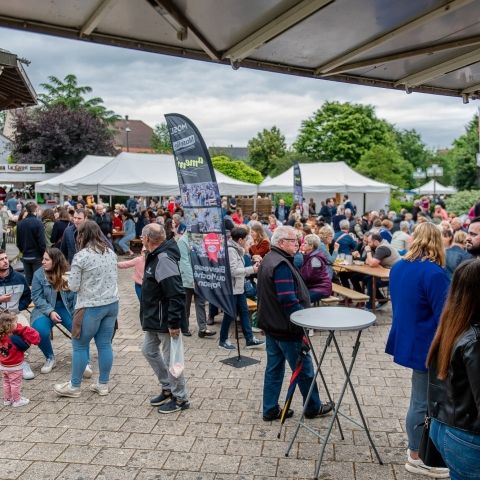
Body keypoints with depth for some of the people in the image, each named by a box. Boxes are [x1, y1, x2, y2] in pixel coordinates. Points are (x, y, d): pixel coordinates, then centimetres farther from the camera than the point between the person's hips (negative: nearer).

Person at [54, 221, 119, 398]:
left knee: (80, 345, 8)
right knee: (105, 344, 12)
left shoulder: (80, 256, -12)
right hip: (112, 304, 6)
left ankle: (74, 386, 19)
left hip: (91, 307, -6)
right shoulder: (111, 253, 6)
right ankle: (103, 384, 20)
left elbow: (73, 286, -8)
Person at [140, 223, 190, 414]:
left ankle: (180, 398, 19)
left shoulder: (164, 259, -25)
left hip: (165, 321, -11)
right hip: (154, 320, 11)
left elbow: (176, 294, -30)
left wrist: (174, 322, -28)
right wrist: (148, 318, 19)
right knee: (149, 350, 21)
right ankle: (168, 389, 35)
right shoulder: (155, 256, 8)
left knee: (170, 359, 2)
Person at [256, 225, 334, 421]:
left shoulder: (268, 260, 10)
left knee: (274, 368, 15)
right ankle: (313, 408, 23)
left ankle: (270, 410, 22)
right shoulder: (281, 264, -22)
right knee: (304, 369, 7)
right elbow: (288, 300, -27)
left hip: (271, 325, 10)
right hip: (286, 328, -10)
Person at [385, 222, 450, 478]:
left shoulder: (398, 267, 4)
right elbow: (444, 316, -20)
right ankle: (416, 458, 21)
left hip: (408, 339, 8)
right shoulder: (434, 273, -23)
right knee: (423, 401, 6)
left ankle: (417, 446, 36)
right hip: (427, 346, -8)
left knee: (421, 397, 22)